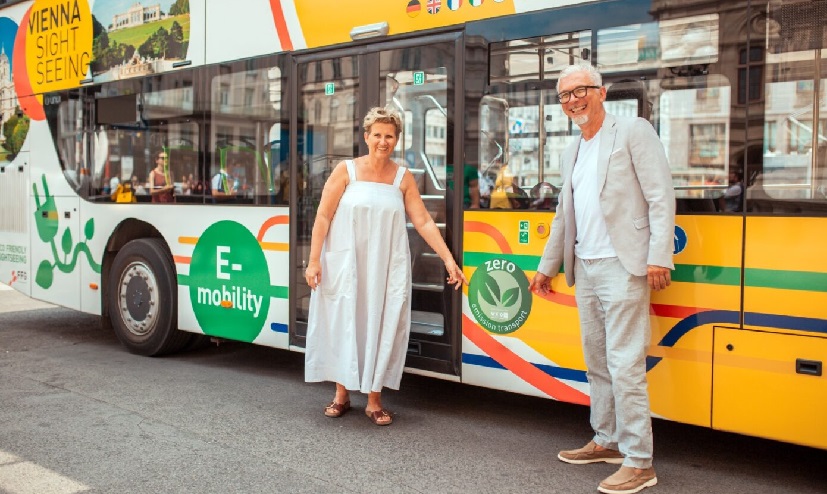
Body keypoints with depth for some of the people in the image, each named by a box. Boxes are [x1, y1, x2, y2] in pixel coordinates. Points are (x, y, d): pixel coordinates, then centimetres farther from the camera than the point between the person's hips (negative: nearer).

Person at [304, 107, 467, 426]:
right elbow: (323, 217, -2)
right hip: (346, 264, -1)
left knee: (382, 327, 3)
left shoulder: (403, 178, 5)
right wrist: (314, 260, -8)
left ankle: (374, 401, 16)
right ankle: (342, 394, 23)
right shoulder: (346, 170, 0)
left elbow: (423, 222, 2)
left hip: (387, 267, 1)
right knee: (344, 325, 6)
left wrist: (448, 259, -5)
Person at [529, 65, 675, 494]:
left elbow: (661, 197, -10)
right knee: (597, 362, 13)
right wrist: (547, 265, 25)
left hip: (621, 266, -8)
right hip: (584, 267, 8)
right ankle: (606, 442, 25)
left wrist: (659, 257, -18)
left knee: (624, 365, -8)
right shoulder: (572, 151, 19)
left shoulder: (633, 131, -3)